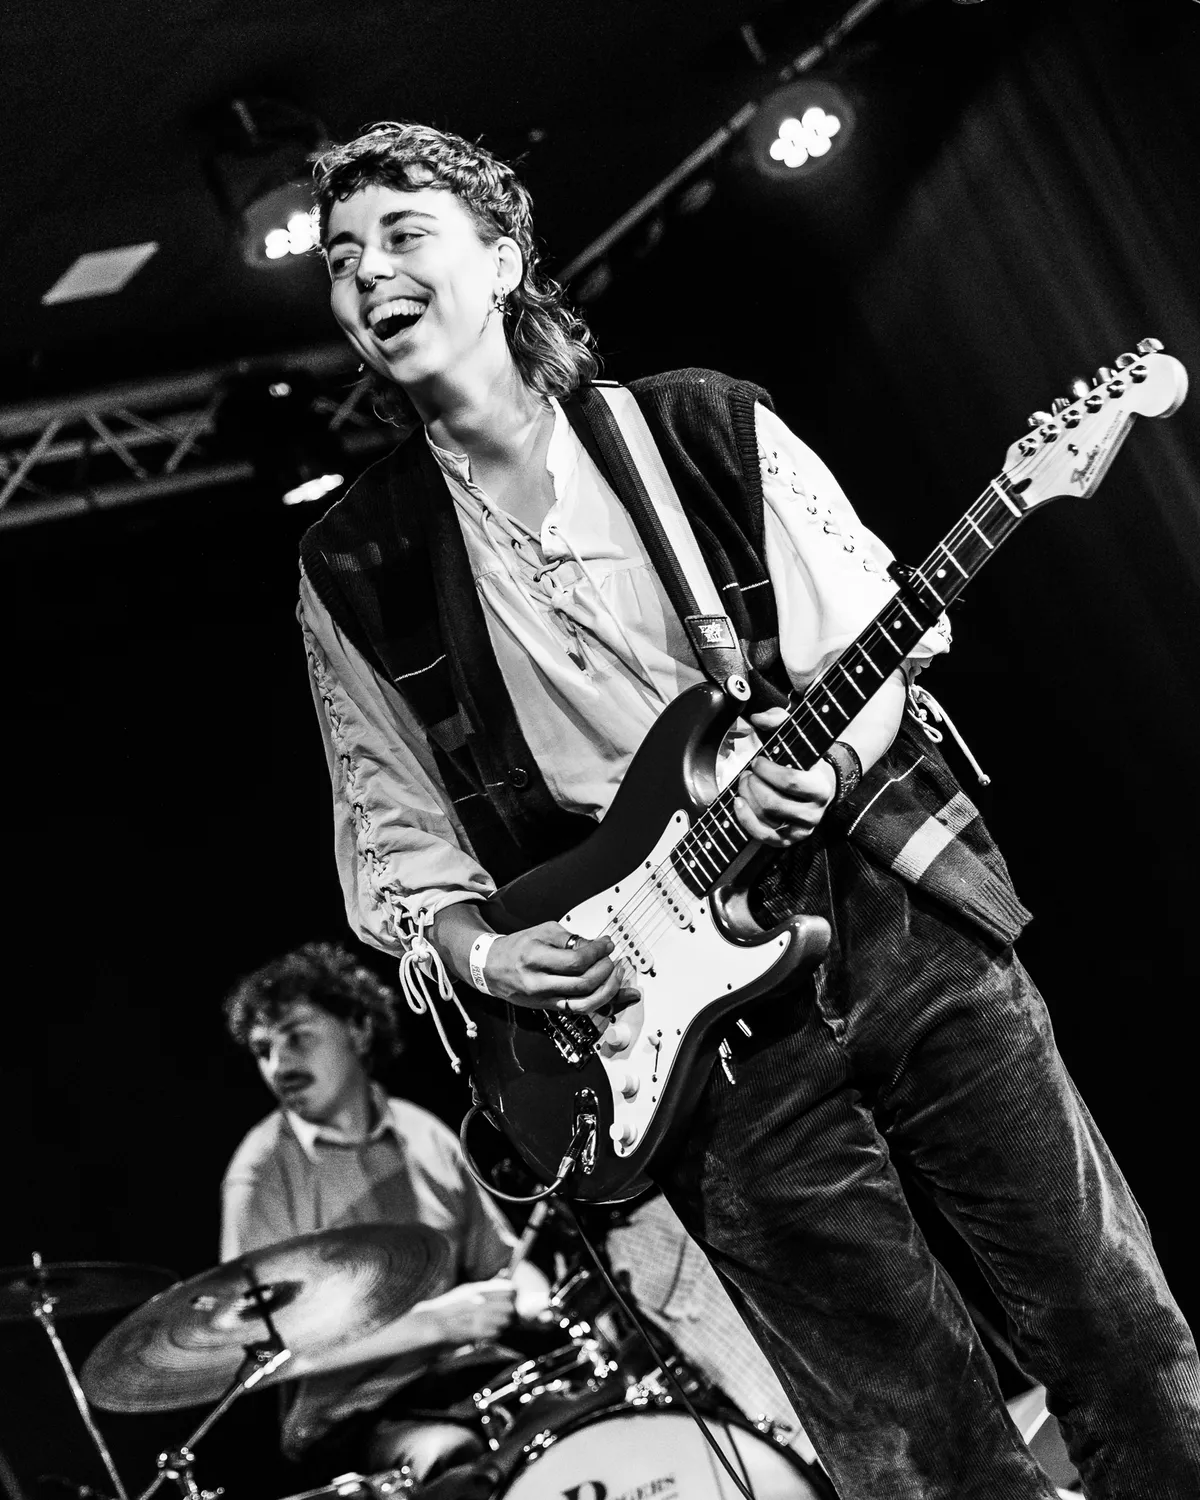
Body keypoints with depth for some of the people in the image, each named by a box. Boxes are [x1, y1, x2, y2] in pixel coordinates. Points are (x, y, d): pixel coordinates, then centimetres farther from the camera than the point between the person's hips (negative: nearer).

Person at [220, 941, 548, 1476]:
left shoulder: (424, 1136, 6)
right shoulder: (262, 1174, -8)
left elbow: (499, 1261, 15)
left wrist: (542, 1307, -8)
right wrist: (433, 1321, -21)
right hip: (353, 1421, -6)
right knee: (460, 1459, -34)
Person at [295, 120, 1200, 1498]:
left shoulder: (706, 430, 2)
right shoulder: (354, 571, 3)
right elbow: (393, 833, 7)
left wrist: (826, 763, -16)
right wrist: (473, 947, -12)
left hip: (897, 914, 1)